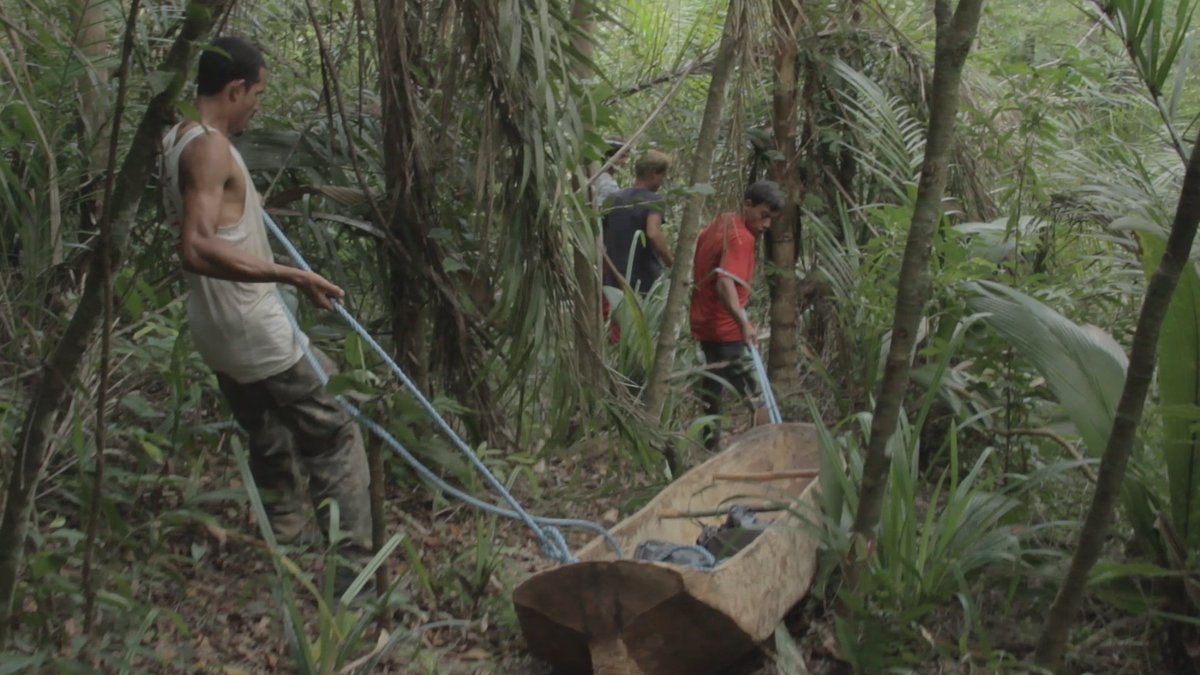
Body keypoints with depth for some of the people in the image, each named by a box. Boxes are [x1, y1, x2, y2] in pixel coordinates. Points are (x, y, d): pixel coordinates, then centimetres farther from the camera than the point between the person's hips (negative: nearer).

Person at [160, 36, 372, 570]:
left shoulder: (177, 141, 12)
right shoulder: (210, 147, -20)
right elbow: (198, 250, -33)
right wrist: (290, 276, -35)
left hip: (218, 331, 10)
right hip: (253, 329, -10)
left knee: (272, 445, 19)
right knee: (334, 433, -1)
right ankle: (351, 560, 2)